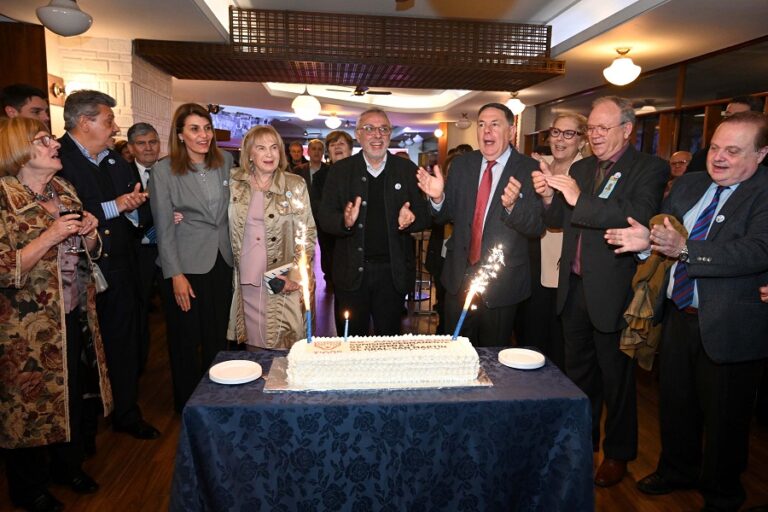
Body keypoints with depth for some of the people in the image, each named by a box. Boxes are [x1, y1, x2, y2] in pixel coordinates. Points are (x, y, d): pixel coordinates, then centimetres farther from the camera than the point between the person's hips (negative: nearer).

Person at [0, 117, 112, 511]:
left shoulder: (64, 190, 7)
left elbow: (87, 252, 15)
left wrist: (89, 233, -6)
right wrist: (50, 236, -25)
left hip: (73, 316, 7)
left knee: (71, 393, 19)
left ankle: (68, 466, 41)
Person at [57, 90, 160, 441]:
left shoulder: (116, 162, 13)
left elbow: (136, 216, 17)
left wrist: (134, 204, -5)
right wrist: (112, 207, -18)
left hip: (119, 270, 6)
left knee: (123, 345, 14)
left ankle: (126, 414, 30)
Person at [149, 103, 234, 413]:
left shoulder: (225, 162, 5)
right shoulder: (163, 170, -5)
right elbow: (164, 228, -6)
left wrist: (238, 257, 5)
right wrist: (176, 275, -10)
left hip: (222, 262, 3)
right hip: (185, 266, -3)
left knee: (218, 339, 10)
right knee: (186, 341, 9)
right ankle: (187, 405, 27)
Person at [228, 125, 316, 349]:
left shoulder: (295, 186, -2)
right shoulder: (234, 183, 5)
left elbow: (307, 234, -1)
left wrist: (296, 275, -9)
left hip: (283, 284, -2)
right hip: (246, 282, 2)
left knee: (282, 351, 1)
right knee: (252, 343, 11)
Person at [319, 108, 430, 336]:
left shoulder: (407, 170, 3)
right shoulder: (340, 170, 3)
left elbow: (425, 216, 3)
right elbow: (325, 219, -2)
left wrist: (410, 219, -19)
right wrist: (345, 221, -23)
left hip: (393, 272, 0)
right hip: (351, 272, 0)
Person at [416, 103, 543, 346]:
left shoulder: (529, 169, -9)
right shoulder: (461, 164, 3)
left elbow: (538, 226, -15)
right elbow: (446, 216, 4)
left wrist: (513, 205, -34)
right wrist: (438, 197, -18)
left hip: (501, 282, -3)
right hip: (459, 276, 3)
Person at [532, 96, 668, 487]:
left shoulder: (649, 169, -9)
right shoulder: (580, 168, 11)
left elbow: (639, 217, -25)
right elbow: (561, 221, 10)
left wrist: (581, 199, -27)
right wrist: (549, 197, -10)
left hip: (613, 291, -6)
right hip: (574, 288, 6)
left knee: (616, 377, 9)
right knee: (577, 370, 19)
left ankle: (617, 453, 29)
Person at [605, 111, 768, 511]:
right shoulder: (688, 185, 7)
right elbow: (664, 232, 9)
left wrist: (685, 249, -34)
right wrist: (646, 238, -14)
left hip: (729, 327, -6)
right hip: (679, 314, 6)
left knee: (724, 418, 13)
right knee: (674, 402, 21)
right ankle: (679, 470, 46)